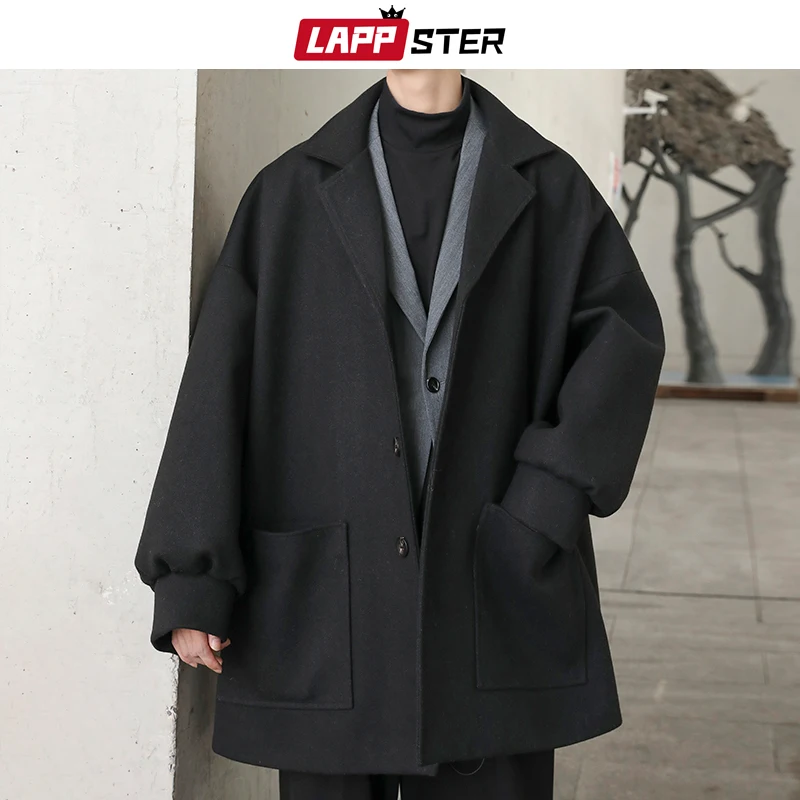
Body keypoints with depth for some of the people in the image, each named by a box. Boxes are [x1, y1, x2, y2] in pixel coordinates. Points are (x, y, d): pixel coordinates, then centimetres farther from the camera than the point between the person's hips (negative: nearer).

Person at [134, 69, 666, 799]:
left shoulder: (543, 185, 5)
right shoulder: (292, 193, 2)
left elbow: (625, 329, 5)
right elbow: (219, 381, -1)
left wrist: (555, 487, -9)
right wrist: (189, 581, -6)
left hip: (494, 592, 1)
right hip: (326, 595, 0)